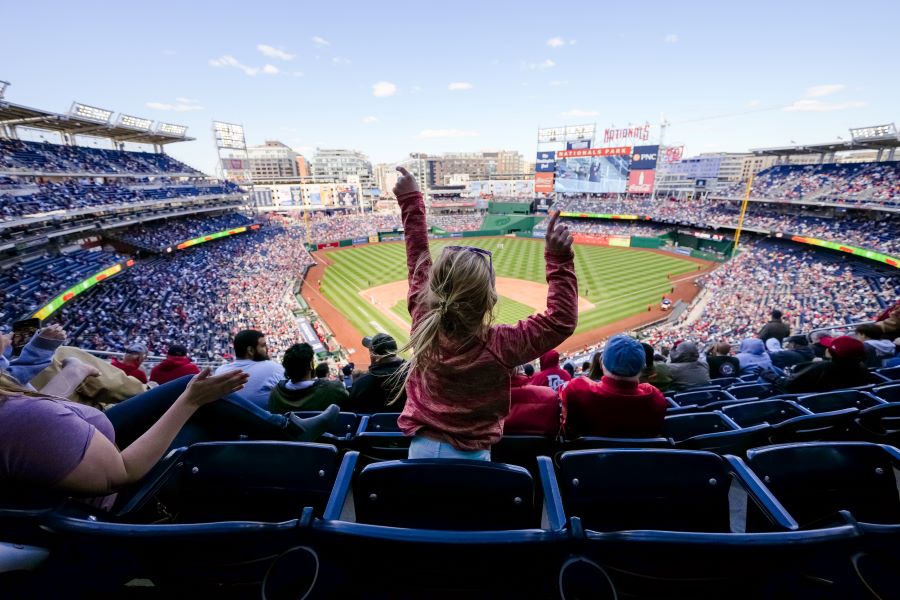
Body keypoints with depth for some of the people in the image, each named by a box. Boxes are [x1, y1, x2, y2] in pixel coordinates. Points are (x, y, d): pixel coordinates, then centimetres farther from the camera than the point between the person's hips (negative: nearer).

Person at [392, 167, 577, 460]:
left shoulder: (423, 322, -18)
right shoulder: (498, 346, -27)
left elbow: (419, 262, -5)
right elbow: (561, 320, -15)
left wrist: (411, 200, 5)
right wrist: (559, 258, -17)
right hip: (469, 458, -2)